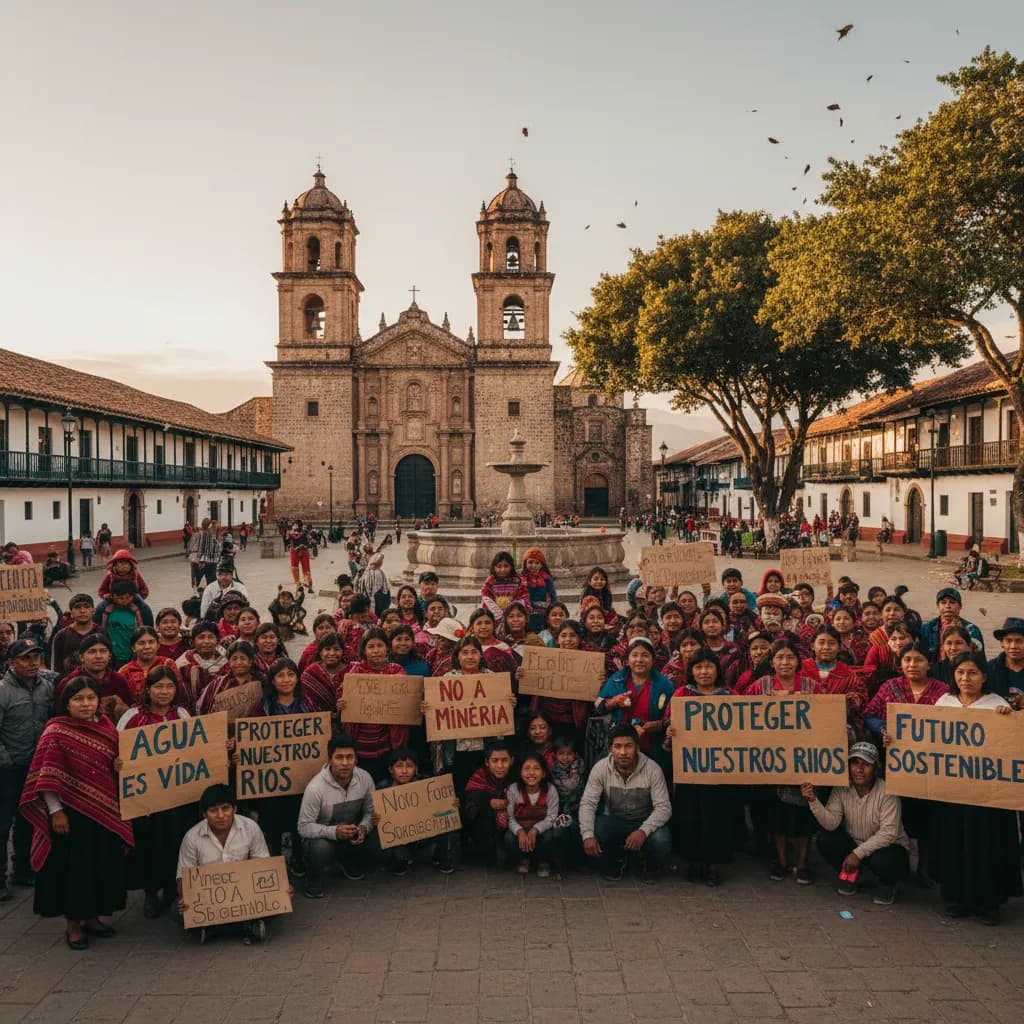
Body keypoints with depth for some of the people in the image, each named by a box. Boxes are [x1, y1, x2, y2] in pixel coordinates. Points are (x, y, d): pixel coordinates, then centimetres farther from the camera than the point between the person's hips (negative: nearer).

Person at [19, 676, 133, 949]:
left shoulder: (106, 726, 4)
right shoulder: (56, 731, -10)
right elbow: (48, 776, -12)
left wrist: (119, 766, -5)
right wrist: (55, 811, -15)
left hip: (106, 810, 5)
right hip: (72, 812, -5)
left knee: (104, 863, 12)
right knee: (74, 865, 3)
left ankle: (92, 916, 29)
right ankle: (73, 924, 20)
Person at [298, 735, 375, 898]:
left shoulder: (365, 778, -16)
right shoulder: (316, 787, -28)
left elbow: (370, 811, -2)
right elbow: (304, 827, -22)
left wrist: (363, 828, -24)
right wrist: (334, 832, -37)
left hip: (351, 837, 4)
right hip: (322, 836, -4)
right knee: (321, 847, -34)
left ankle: (341, 859, 24)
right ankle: (313, 884, -2)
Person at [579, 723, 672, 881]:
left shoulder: (652, 769, -19)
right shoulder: (600, 768, -16)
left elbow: (663, 807, -20)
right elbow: (587, 803, -17)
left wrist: (644, 831, -38)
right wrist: (588, 835, -34)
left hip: (644, 821, -1)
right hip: (613, 821, 1)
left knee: (661, 842, -32)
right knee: (594, 835, -30)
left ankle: (648, 866, 8)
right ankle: (616, 861, 7)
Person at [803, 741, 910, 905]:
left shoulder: (886, 792, -23)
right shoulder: (841, 789, -12)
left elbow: (889, 833, -26)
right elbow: (831, 823, -20)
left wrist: (858, 853, -30)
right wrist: (813, 801, -36)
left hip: (887, 846, -4)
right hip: (854, 844, 4)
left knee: (882, 860, -36)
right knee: (824, 840, -19)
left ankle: (888, 884, 2)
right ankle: (851, 875, 9)